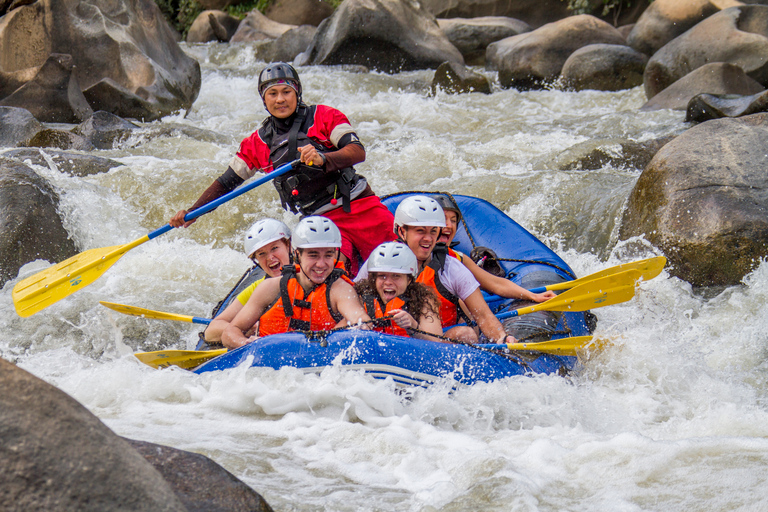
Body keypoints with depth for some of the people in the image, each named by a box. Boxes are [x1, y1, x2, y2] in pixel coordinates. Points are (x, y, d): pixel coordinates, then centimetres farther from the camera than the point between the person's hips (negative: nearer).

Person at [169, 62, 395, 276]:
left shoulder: (323, 117, -1)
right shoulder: (258, 143, 8)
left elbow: (358, 151, -14)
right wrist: (192, 212, 5)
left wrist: (323, 159, -33)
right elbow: (226, 182, 15)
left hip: (361, 207, -1)